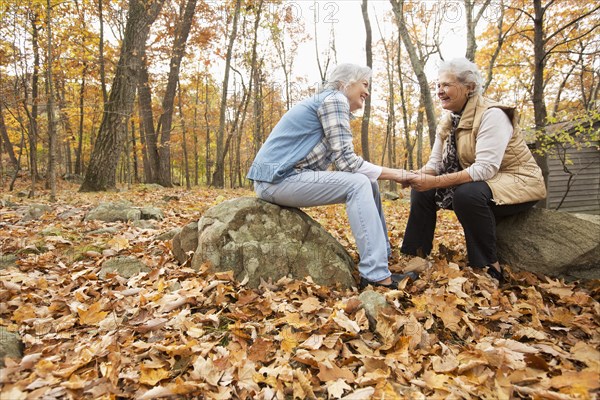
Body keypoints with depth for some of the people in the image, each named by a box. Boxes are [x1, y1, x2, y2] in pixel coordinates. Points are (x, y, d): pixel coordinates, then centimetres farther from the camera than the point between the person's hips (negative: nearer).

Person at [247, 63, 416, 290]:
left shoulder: (332, 101, 21)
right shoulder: (335, 99, -8)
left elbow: (340, 160, 13)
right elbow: (345, 161, -16)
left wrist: (388, 173, 6)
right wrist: (392, 173, -8)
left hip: (284, 177, 9)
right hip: (278, 178, -9)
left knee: (368, 184, 8)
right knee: (358, 184, -19)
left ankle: (383, 253, 15)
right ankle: (375, 274, -19)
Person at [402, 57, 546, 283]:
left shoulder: (492, 115, -21)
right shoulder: (448, 120, 3)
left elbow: (485, 168, -31)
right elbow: (435, 163, 2)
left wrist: (435, 182, -36)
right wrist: (418, 176, -21)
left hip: (516, 182, -8)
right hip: (475, 181, 8)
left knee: (467, 194, -37)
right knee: (422, 191, -6)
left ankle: (489, 267, -19)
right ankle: (416, 255, 1)